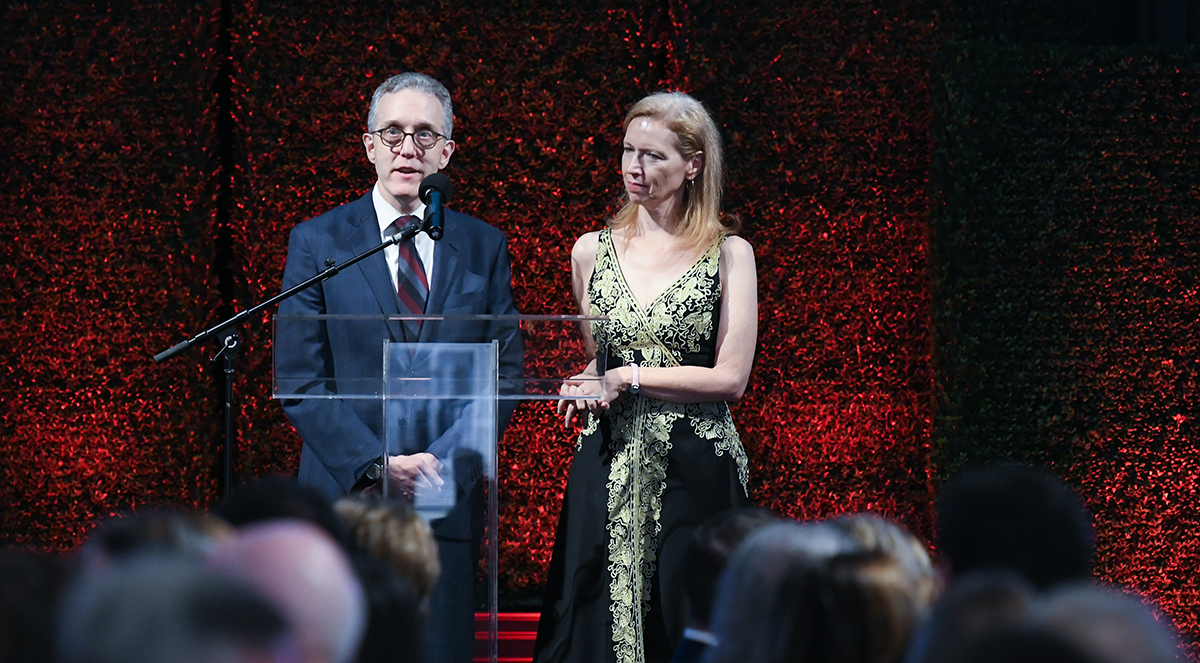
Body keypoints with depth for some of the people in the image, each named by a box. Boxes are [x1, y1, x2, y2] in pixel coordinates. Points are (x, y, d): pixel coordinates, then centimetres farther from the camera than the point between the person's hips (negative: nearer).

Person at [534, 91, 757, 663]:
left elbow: (730, 378, -7)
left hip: (696, 470, -3)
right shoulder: (592, 251, 10)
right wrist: (588, 386, 3)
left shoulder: (729, 254, 0)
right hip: (607, 472, 3)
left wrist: (627, 380, -9)